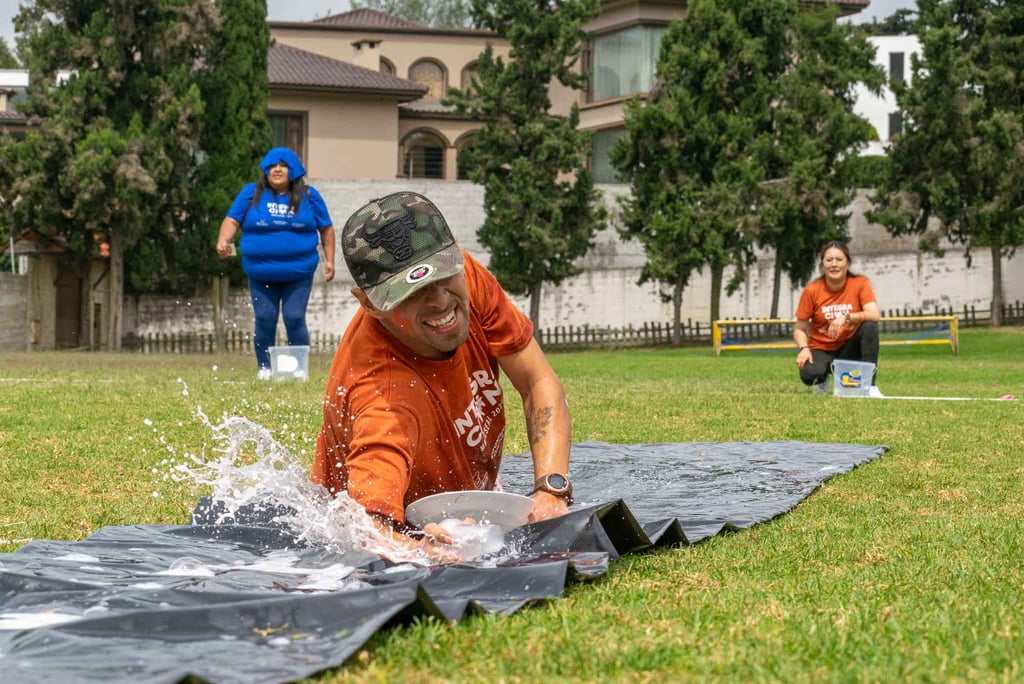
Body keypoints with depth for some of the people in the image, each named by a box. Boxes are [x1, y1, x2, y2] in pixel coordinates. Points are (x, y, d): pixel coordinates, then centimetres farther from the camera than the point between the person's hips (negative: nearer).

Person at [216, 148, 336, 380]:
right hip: (261, 274, 1)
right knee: (265, 319, -1)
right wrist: (223, 241, -22)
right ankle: (264, 367, 11)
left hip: (299, 273, -1)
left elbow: (326, 229, 11)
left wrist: (329, 260, 5)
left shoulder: (308, 196, 6)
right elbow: (232, 220, -2)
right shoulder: (251, 194, 4)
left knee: (295, 319, -6)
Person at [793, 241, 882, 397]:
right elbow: (799, 329, -3)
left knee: (869, 326, -29)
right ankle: (821, 381, 7)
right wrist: (804, 348, -24)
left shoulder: (860, 283, -8)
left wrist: (846, 317, -36)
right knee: (809, 374, -34)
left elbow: (875, 315, -22)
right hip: (821, 349, -1)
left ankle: (870, 385, -19)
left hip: (849, 348, 1)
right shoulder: (811, 290, -8)